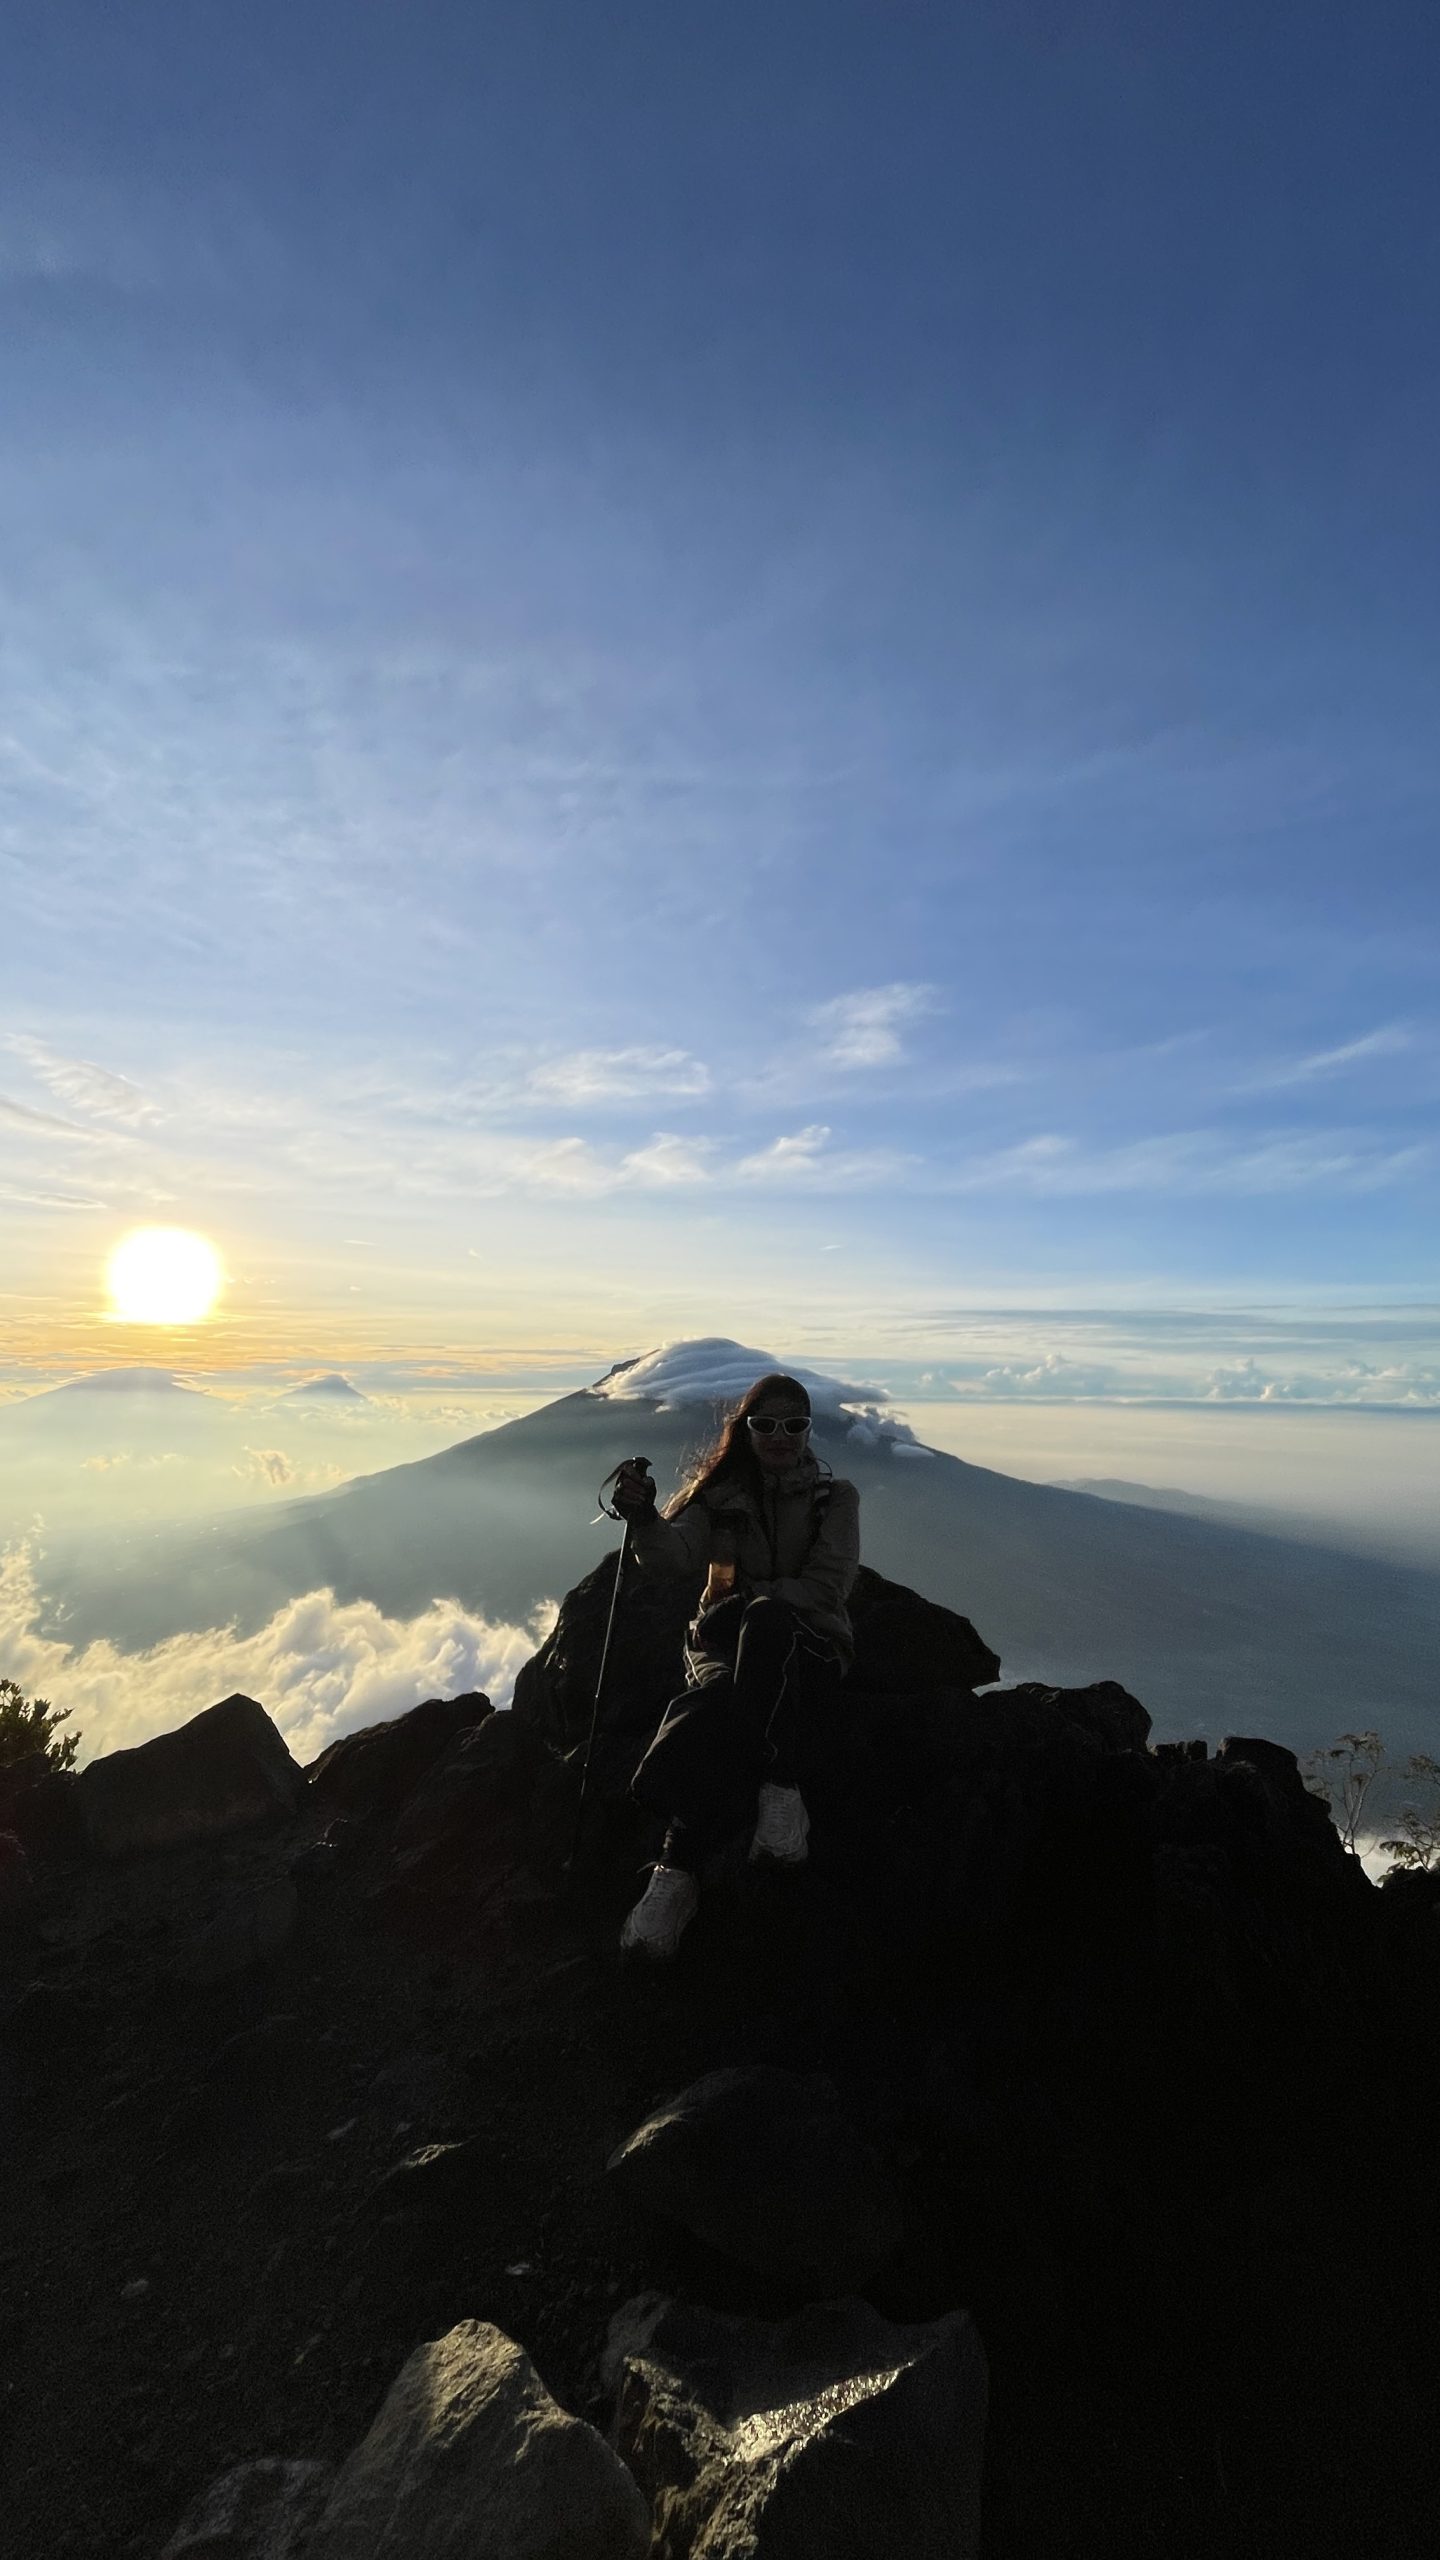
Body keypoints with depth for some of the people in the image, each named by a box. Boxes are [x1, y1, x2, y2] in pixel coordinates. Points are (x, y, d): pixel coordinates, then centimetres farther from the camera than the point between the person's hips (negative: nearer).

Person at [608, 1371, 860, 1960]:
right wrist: (644, 1518, -32)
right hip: (727, 1638, 1)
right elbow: (673, 1551, -10)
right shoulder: (719, 1491, 8)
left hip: (809, 1644, -1)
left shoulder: (834, 1496, 6)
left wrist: (750, 1600, -16)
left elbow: (825, 1589, -3)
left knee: (765, 1622, -37)